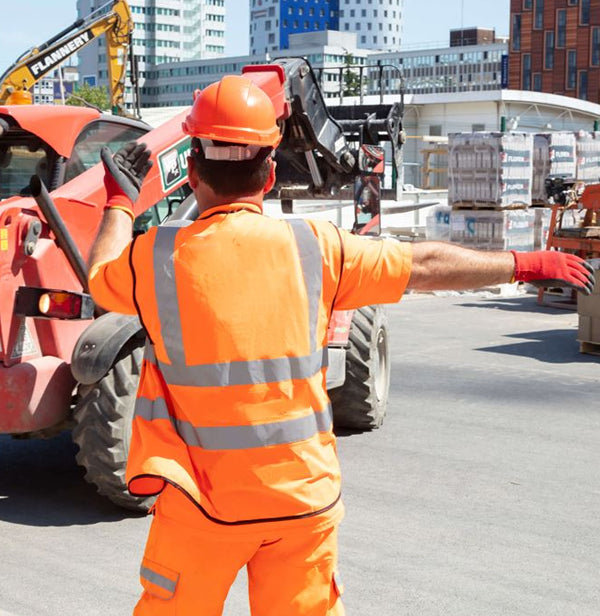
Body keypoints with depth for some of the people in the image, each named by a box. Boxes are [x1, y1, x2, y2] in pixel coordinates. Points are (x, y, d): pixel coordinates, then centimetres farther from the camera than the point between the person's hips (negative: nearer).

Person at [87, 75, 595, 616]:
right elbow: (425, 265, 4)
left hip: (206, 502, -1)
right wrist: (527, 264, 17)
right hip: (305, 498, 2)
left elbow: (99, 277, 13)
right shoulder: (313, 248, -6)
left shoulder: (157, 257, -10)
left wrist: (120, 201, 30)